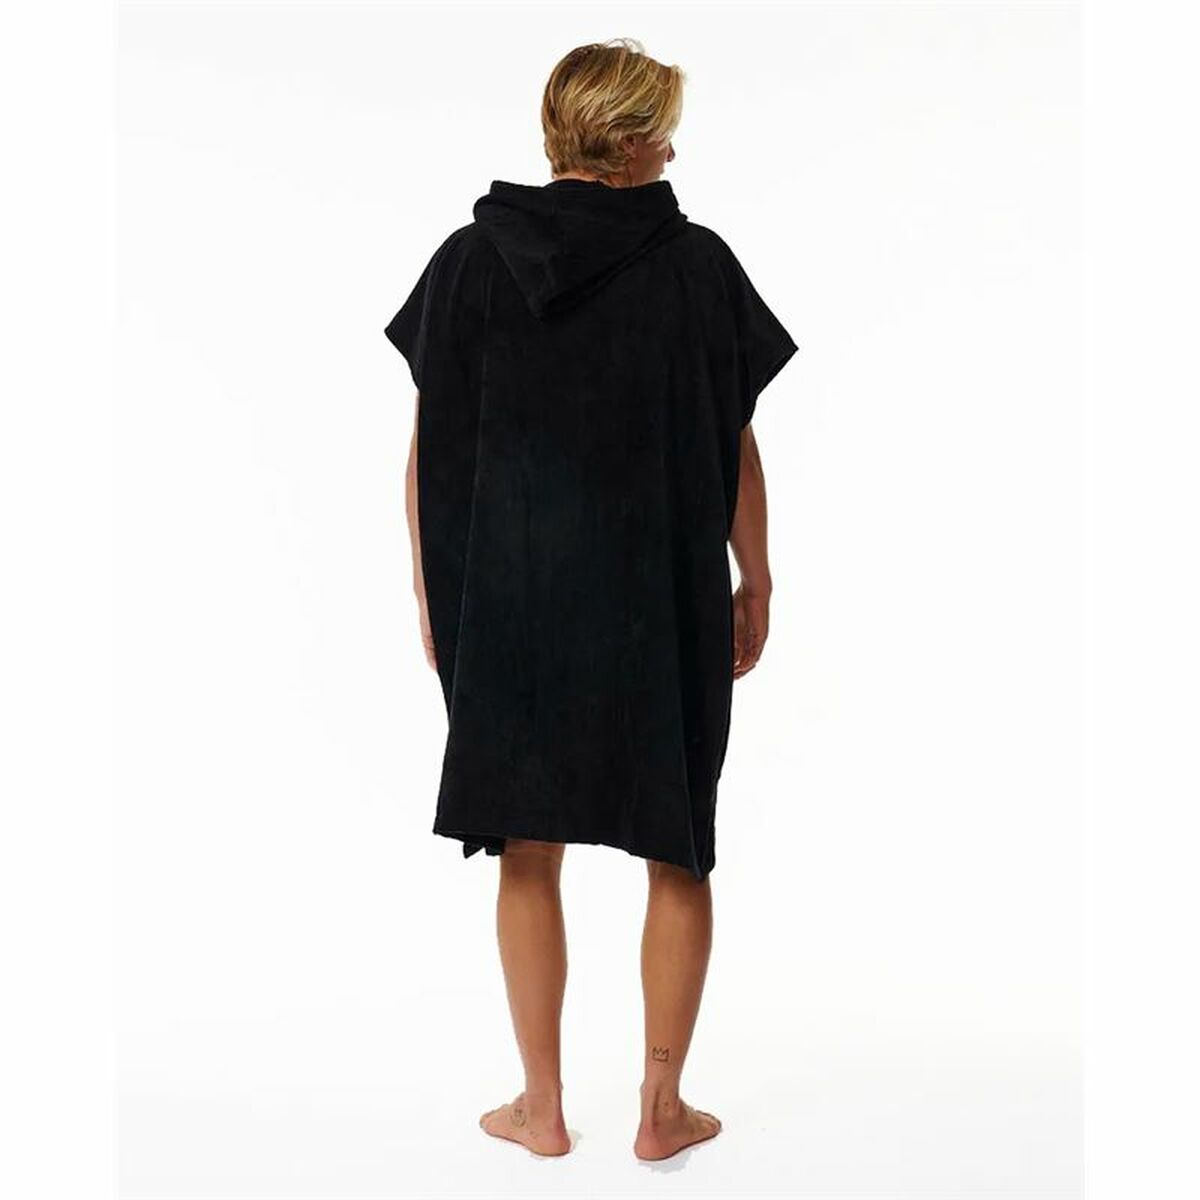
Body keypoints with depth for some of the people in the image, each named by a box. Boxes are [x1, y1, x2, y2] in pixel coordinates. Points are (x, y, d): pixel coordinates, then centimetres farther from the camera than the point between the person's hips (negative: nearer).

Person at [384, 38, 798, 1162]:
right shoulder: (698, 264, -5)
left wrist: (430, 591, 9)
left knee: (529, 857, 13)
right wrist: (754, 582, 9)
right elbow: (736, 450, -2)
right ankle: (662, 1107, 20)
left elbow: (430, 448, -1)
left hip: (509, 602, 1)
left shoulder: (467, 261, -1)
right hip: (664, 604, -1)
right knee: (679, 855, 13)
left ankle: (543, 1107, 22)